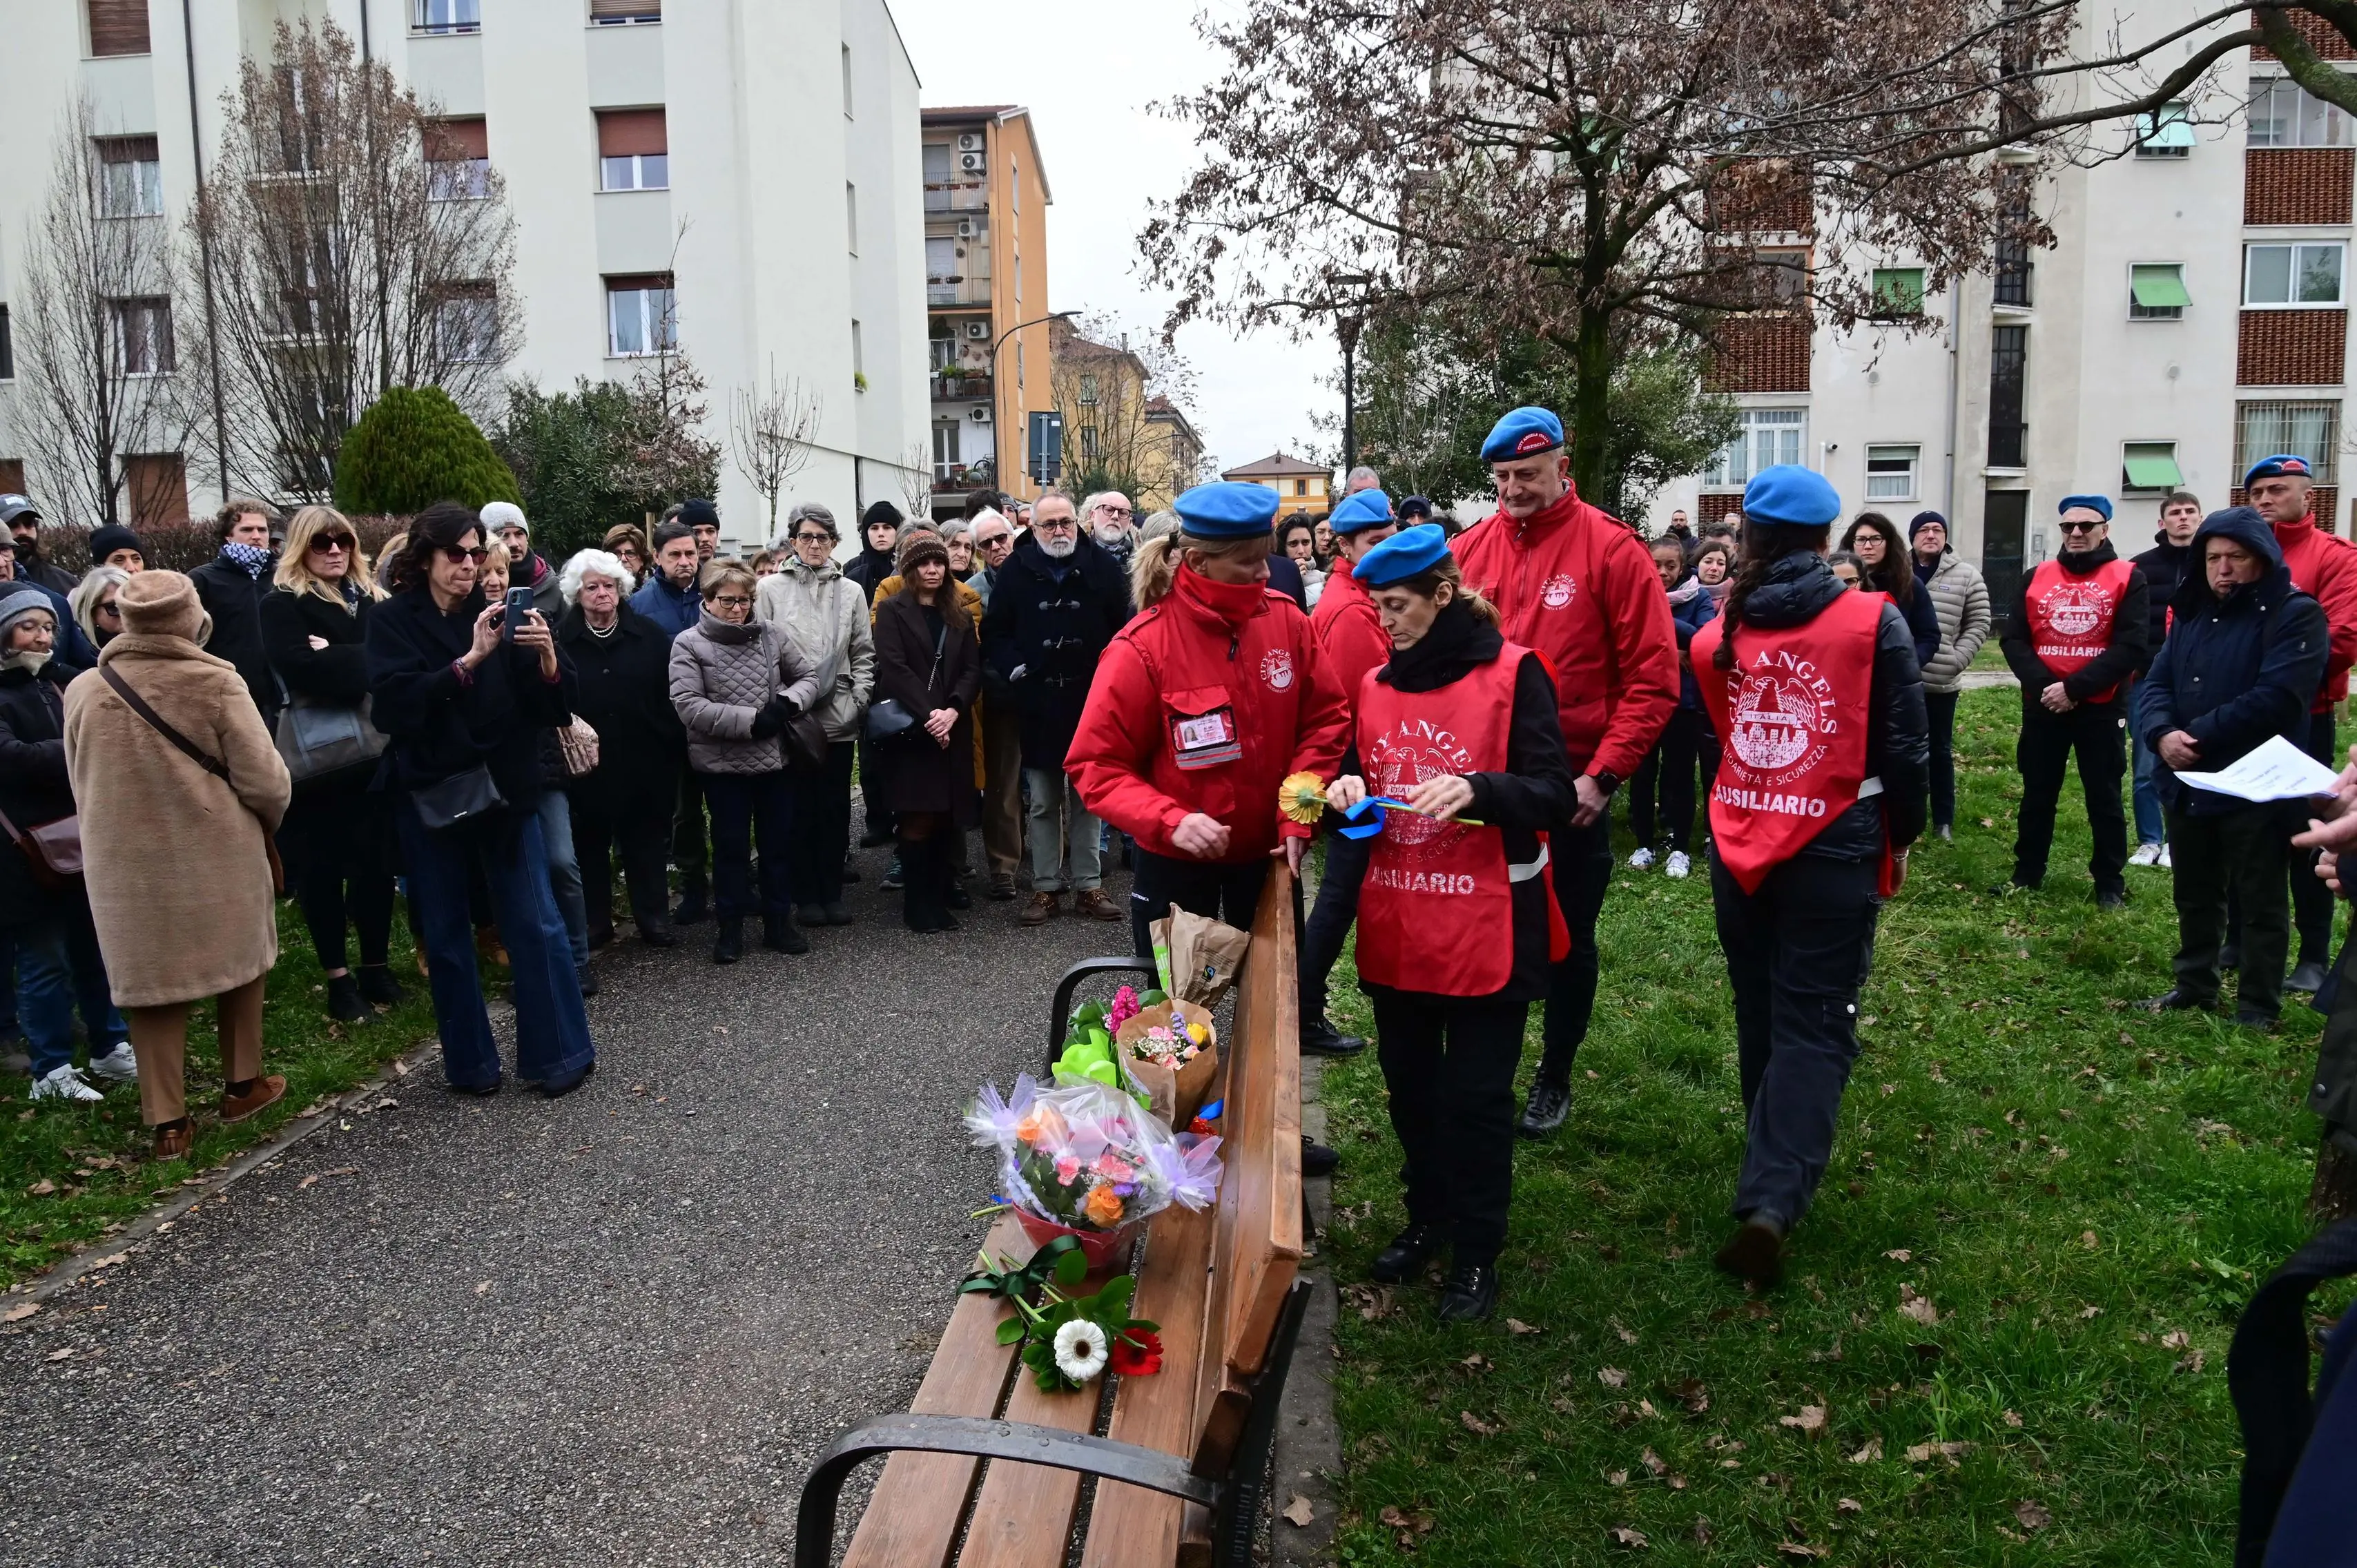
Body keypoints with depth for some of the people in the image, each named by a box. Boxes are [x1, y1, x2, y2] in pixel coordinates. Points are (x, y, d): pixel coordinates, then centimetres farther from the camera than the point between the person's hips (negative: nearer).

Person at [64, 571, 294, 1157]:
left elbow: (82, 785, 10)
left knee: (152, 978, 10)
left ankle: (167, 1121, 14)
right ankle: (242, 1085, 28)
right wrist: (265, 824, 9)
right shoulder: (215, 683, -14)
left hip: (126, 866, 2)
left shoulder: (84, 691, -3)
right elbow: (266, 781, -12)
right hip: (219, 858, -2)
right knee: (238, 960, 18)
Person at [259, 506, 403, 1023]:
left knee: (377, 861, 7)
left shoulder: (371, 597, 13)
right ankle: (337, 978, 13)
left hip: (371, 750, 4)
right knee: (322, 867, 4)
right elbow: (300, 669, -19)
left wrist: (337, 658, -13)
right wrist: (362, 662, -12)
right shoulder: (282, 604, -3)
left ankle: (376, 965, 20)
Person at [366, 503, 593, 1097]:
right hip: (429, 795, 0)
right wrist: (469, 660, -27)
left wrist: (548, 659, -24)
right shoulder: (394, 620, -2)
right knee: (446, 935, 8)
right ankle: (471, 1062, 21)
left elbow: (554, 707, -3)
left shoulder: (499, 616, 3)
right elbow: (394, 704, -18)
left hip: (504, 789, 1)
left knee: (537, 925, 0)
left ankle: (560, 1053, 10)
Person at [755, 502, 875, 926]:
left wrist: (858, 700, 0)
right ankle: (806, 895, 14)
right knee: (799, 808, 4)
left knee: (836, 808, 7)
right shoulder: (771, 589, 1)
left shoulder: (850, 592, 8)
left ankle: (832, 892, 17)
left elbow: (864, 654, 10)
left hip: (838, 718, 2)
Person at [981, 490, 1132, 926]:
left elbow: (1125, 626, 0)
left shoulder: (1103, 565, -1)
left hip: (1091, 701, 0)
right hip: (1038, 705, 1)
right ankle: (1046, 888, 17)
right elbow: (994, 631, 6)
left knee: (1088, 799, 9)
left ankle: (1088, 886, 17)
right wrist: (1012, 667, -8)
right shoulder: (1017, 570, 1)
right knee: (1043, 803, 8)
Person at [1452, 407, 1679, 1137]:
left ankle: (1555, 1077, 28)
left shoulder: (1612, 550, -7)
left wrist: (1602, 776, -14)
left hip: (1573, 787, -2)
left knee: (1569, 939, 11)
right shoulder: (1469, 550, 2)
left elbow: (1653, 678, -8)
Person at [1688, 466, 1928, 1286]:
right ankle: (1773, 1199, -13)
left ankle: (1774, 1175, 34)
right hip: (1834, 849, -3)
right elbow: (1904, 746, -4)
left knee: (1760, 1017, 18)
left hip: (1738, 845, 4)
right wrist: (1903, 835, 9)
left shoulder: (1715, 634, 0)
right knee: (1814, 1025, 0)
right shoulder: (1874, 623, -8)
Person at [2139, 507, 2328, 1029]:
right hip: (2187, 783, 7)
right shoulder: (2192, 613, 13)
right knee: (2195, 896, 18)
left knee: (2261, 901, 5)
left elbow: (2274, 698, -22)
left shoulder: (2295, 614, -10)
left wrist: (2199, 735, -20)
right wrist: (2162, 733, -15)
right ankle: (2195, 986, 33)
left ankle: (2258, 1006, 16)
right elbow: (2156, 681, 5)